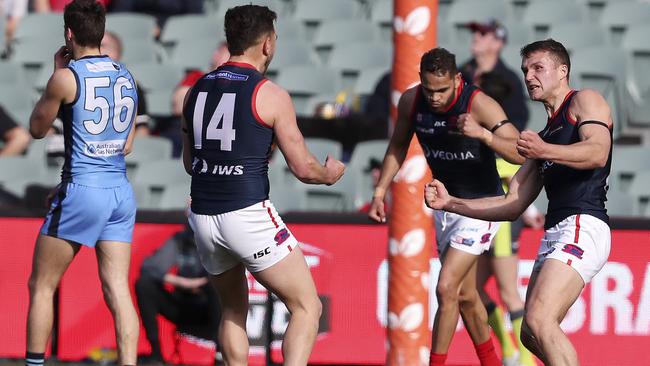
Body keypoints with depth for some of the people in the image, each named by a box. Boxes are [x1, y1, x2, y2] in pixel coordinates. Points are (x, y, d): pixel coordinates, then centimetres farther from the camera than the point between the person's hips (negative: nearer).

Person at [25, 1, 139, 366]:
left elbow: (37, 128, 6)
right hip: (122, 192, 6)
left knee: (42, 286, 7)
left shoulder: (67, 78, -9)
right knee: (118, 291, 1)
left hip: (82, 189, -6)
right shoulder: (126, 77, 10)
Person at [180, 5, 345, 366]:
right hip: (248, 214, -6)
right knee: (307, 307, 2)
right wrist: (329, 174, 18)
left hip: (203, 216, 6)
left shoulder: (197, 90, 10)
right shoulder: (271, 95, -6)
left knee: (233, 310, 25)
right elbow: (303, 167, -5)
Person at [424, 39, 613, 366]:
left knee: (539, 319, -25)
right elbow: (513, 205, 26)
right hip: (554, 234, 10)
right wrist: (450, 203, 19)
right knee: (532, 336, 9)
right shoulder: (546, 133, 28)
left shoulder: (585, 101, 3)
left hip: (583, 227, -10)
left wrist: (544, 151, -33)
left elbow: (598, 152, -18)